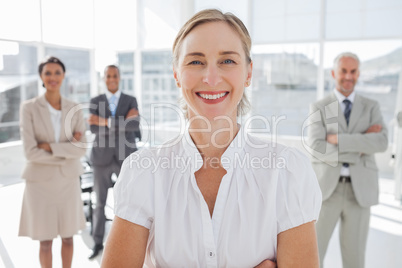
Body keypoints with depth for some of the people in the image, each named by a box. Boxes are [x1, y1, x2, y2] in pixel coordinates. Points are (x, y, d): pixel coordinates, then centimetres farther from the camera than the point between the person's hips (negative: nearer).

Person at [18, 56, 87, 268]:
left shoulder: (74, 109, 0)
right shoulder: (29, 108, -7)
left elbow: (82, 148, -8)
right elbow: (30, 152, -15)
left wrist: (51, 147, -17)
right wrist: (66, 152, -12)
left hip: (68, 180, 2)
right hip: (41, 181, -2)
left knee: (68, 237, 14)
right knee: (45, 240, 10)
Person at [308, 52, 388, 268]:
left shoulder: (371, 107, 9)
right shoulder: (318, 108, 3)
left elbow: (381, 143, -10)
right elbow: (316, 149, -12)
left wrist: (340, 139, -17)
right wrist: (360, 147, -13)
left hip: (359, 191, 2)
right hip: (326, 188, -1)